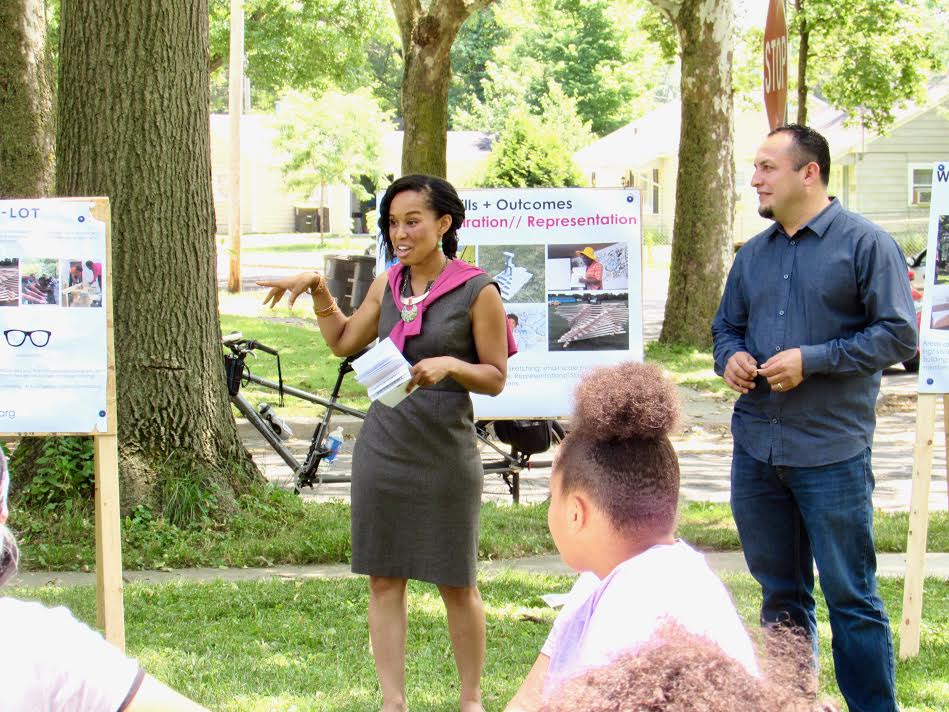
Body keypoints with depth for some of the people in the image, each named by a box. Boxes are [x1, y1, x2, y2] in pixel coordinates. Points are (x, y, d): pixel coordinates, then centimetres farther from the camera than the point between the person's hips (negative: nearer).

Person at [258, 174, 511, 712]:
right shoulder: (387, 285, 8)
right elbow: (344, 342, 21)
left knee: (457, 583, 5)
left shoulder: (477, 292, -7)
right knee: (384, 578, 6)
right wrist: (319, 290, 10)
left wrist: (449, 365, -20)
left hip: (446, 447, -5)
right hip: (383, 442, 5)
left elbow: (496, 377, -3)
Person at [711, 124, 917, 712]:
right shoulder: (755, 254, 13)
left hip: (832, 452, -6)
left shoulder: (866, 244, -6)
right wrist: (730, 357, -1)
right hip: (756, 449, 6)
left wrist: (811, 361, -17)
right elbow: (727, 325, 23)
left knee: (851, 597, -1)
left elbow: (899, 334, -11)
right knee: (780, 593, 14)